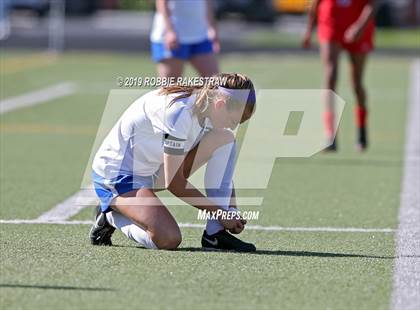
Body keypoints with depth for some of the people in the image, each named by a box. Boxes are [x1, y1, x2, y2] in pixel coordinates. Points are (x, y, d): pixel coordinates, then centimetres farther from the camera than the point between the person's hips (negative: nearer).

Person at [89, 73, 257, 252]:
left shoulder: (206, 108, -4)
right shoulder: (179, 112, -31)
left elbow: (223, 169, 8)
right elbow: (174, 183, -26)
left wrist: (231, 211, -4)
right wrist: (219, 212, -19)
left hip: (153, 171, 9)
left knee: (225, 139, -7)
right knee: (168, 240, -30)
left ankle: (215, 233, -9)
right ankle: (111, 216, 1)